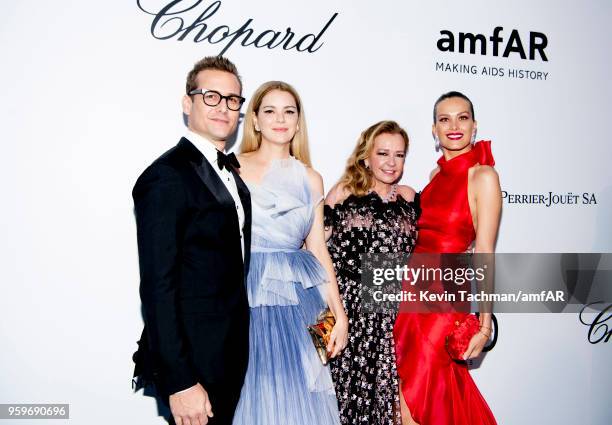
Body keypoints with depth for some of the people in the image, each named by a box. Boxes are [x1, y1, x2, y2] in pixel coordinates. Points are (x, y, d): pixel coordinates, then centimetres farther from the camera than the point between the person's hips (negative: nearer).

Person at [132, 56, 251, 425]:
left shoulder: (232, 172, 9)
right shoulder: (167, 176, -17)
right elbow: (157, 286, -21)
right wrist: (179, 382, -22)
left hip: (232, 351, 8)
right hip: (194, 360, -8)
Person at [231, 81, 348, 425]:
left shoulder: (310, 179, 10)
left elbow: (318, 249, 10)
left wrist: (340, 314, 6)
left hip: (297, 300, 3)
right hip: (246, 297, -3)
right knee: (252, 395, 3)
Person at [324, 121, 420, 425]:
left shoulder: (409, 198, 10)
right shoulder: (343, 194, -1)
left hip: (396, 314, 3)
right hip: (351, 310, -3)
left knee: (390, 392, 6)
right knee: (349, 387, 3)